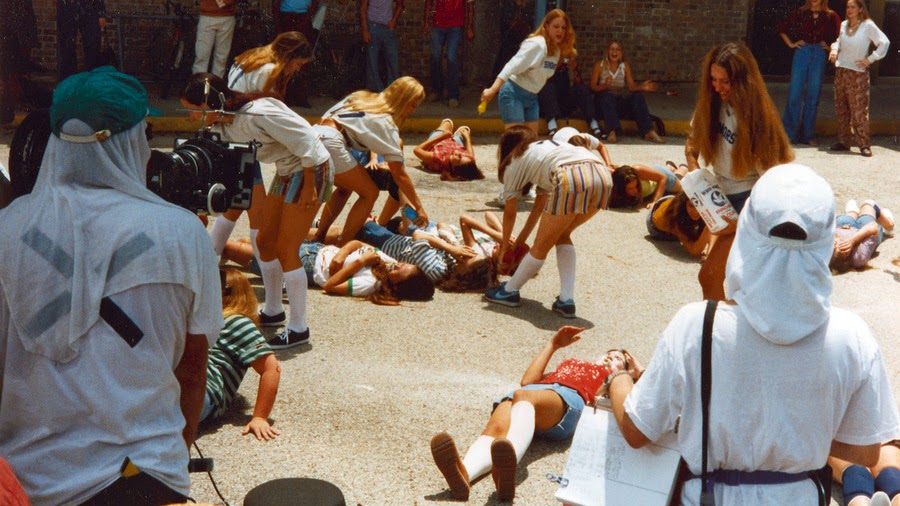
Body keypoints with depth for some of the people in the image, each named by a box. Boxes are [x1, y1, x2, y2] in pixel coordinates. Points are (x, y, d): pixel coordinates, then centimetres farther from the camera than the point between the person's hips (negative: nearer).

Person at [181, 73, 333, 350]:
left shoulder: (256, 114, -28)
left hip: (311, 170, -9)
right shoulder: (222, 124, 1)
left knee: (285, 250, -7)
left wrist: (309, 187, -18)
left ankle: (298, 328, 3)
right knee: (264, 240, 12)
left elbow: (305, 140, -25)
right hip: (286, 171, 9)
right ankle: (273, 312, 29)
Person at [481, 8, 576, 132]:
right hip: (514, 93, -9)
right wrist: (492, 90, -34)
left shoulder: (557, 50, 6)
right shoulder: (537, 44, -20)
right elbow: (513, 66, -28)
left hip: (531, 97, 9)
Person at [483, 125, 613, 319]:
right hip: (604, 175, 6)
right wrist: (521, 238, 51)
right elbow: (540, 205, 44)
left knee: (542, 245, 14)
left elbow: (510, 212, 30)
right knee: (561, 235, 25)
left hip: (571, 179, -6)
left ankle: (509, 291, 32)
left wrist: (504, 246, 45)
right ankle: (566, 300, 18)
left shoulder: (514, 162, 24)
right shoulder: (548, 145, 41)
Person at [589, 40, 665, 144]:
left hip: (621, 101, 3)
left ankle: (649, 132, -34)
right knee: (607, 96, -37)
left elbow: (631, 86, 2)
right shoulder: (599, 65, 3)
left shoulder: (625, 65, 11)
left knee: (638, 96, -25)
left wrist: (642, 87, -21)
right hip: (603, 100, -3)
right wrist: (604, 86, -26)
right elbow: (592, 86, -5)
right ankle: (612, 132, -53)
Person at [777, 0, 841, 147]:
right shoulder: (800, 13, 6)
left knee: (813, 95, 3)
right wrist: (790, 44, 7)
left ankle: (807, 135, 11)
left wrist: (830, 47, 4)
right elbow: (781, 28, 13)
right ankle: (788, 133, 2)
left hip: (819, 55, 0)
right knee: (795, 93, -3)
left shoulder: (830, 16, 5)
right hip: (802, 53, 0)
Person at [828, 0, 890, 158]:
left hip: (858, 73, -6)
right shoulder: (844, 25, 10)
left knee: (859, 109, -9)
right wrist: (834, 49, 6)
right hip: (840, 71, 6)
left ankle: (864, 144, -6)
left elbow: (884, 42, -8)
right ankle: (844, 141, 15)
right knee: (841, 108, 7)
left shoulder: (868, 25, -7)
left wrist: (870, 59, -9)